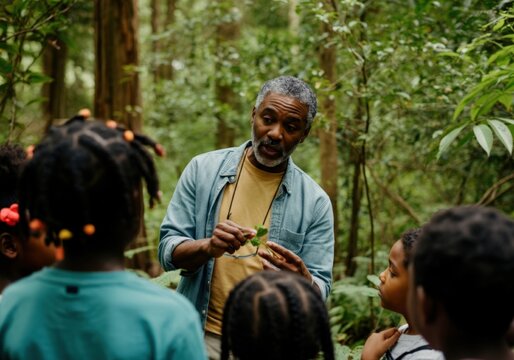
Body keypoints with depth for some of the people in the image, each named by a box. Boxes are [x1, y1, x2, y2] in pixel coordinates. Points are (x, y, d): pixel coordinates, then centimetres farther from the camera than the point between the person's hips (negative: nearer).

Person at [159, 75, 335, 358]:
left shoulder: (315, 202, -6)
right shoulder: (203, 170, -5)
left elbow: (320, 293, -5)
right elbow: (168, 250, -6)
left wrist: (302, 280, -27)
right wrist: (207, 248, -26)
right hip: (199, 336, 0)